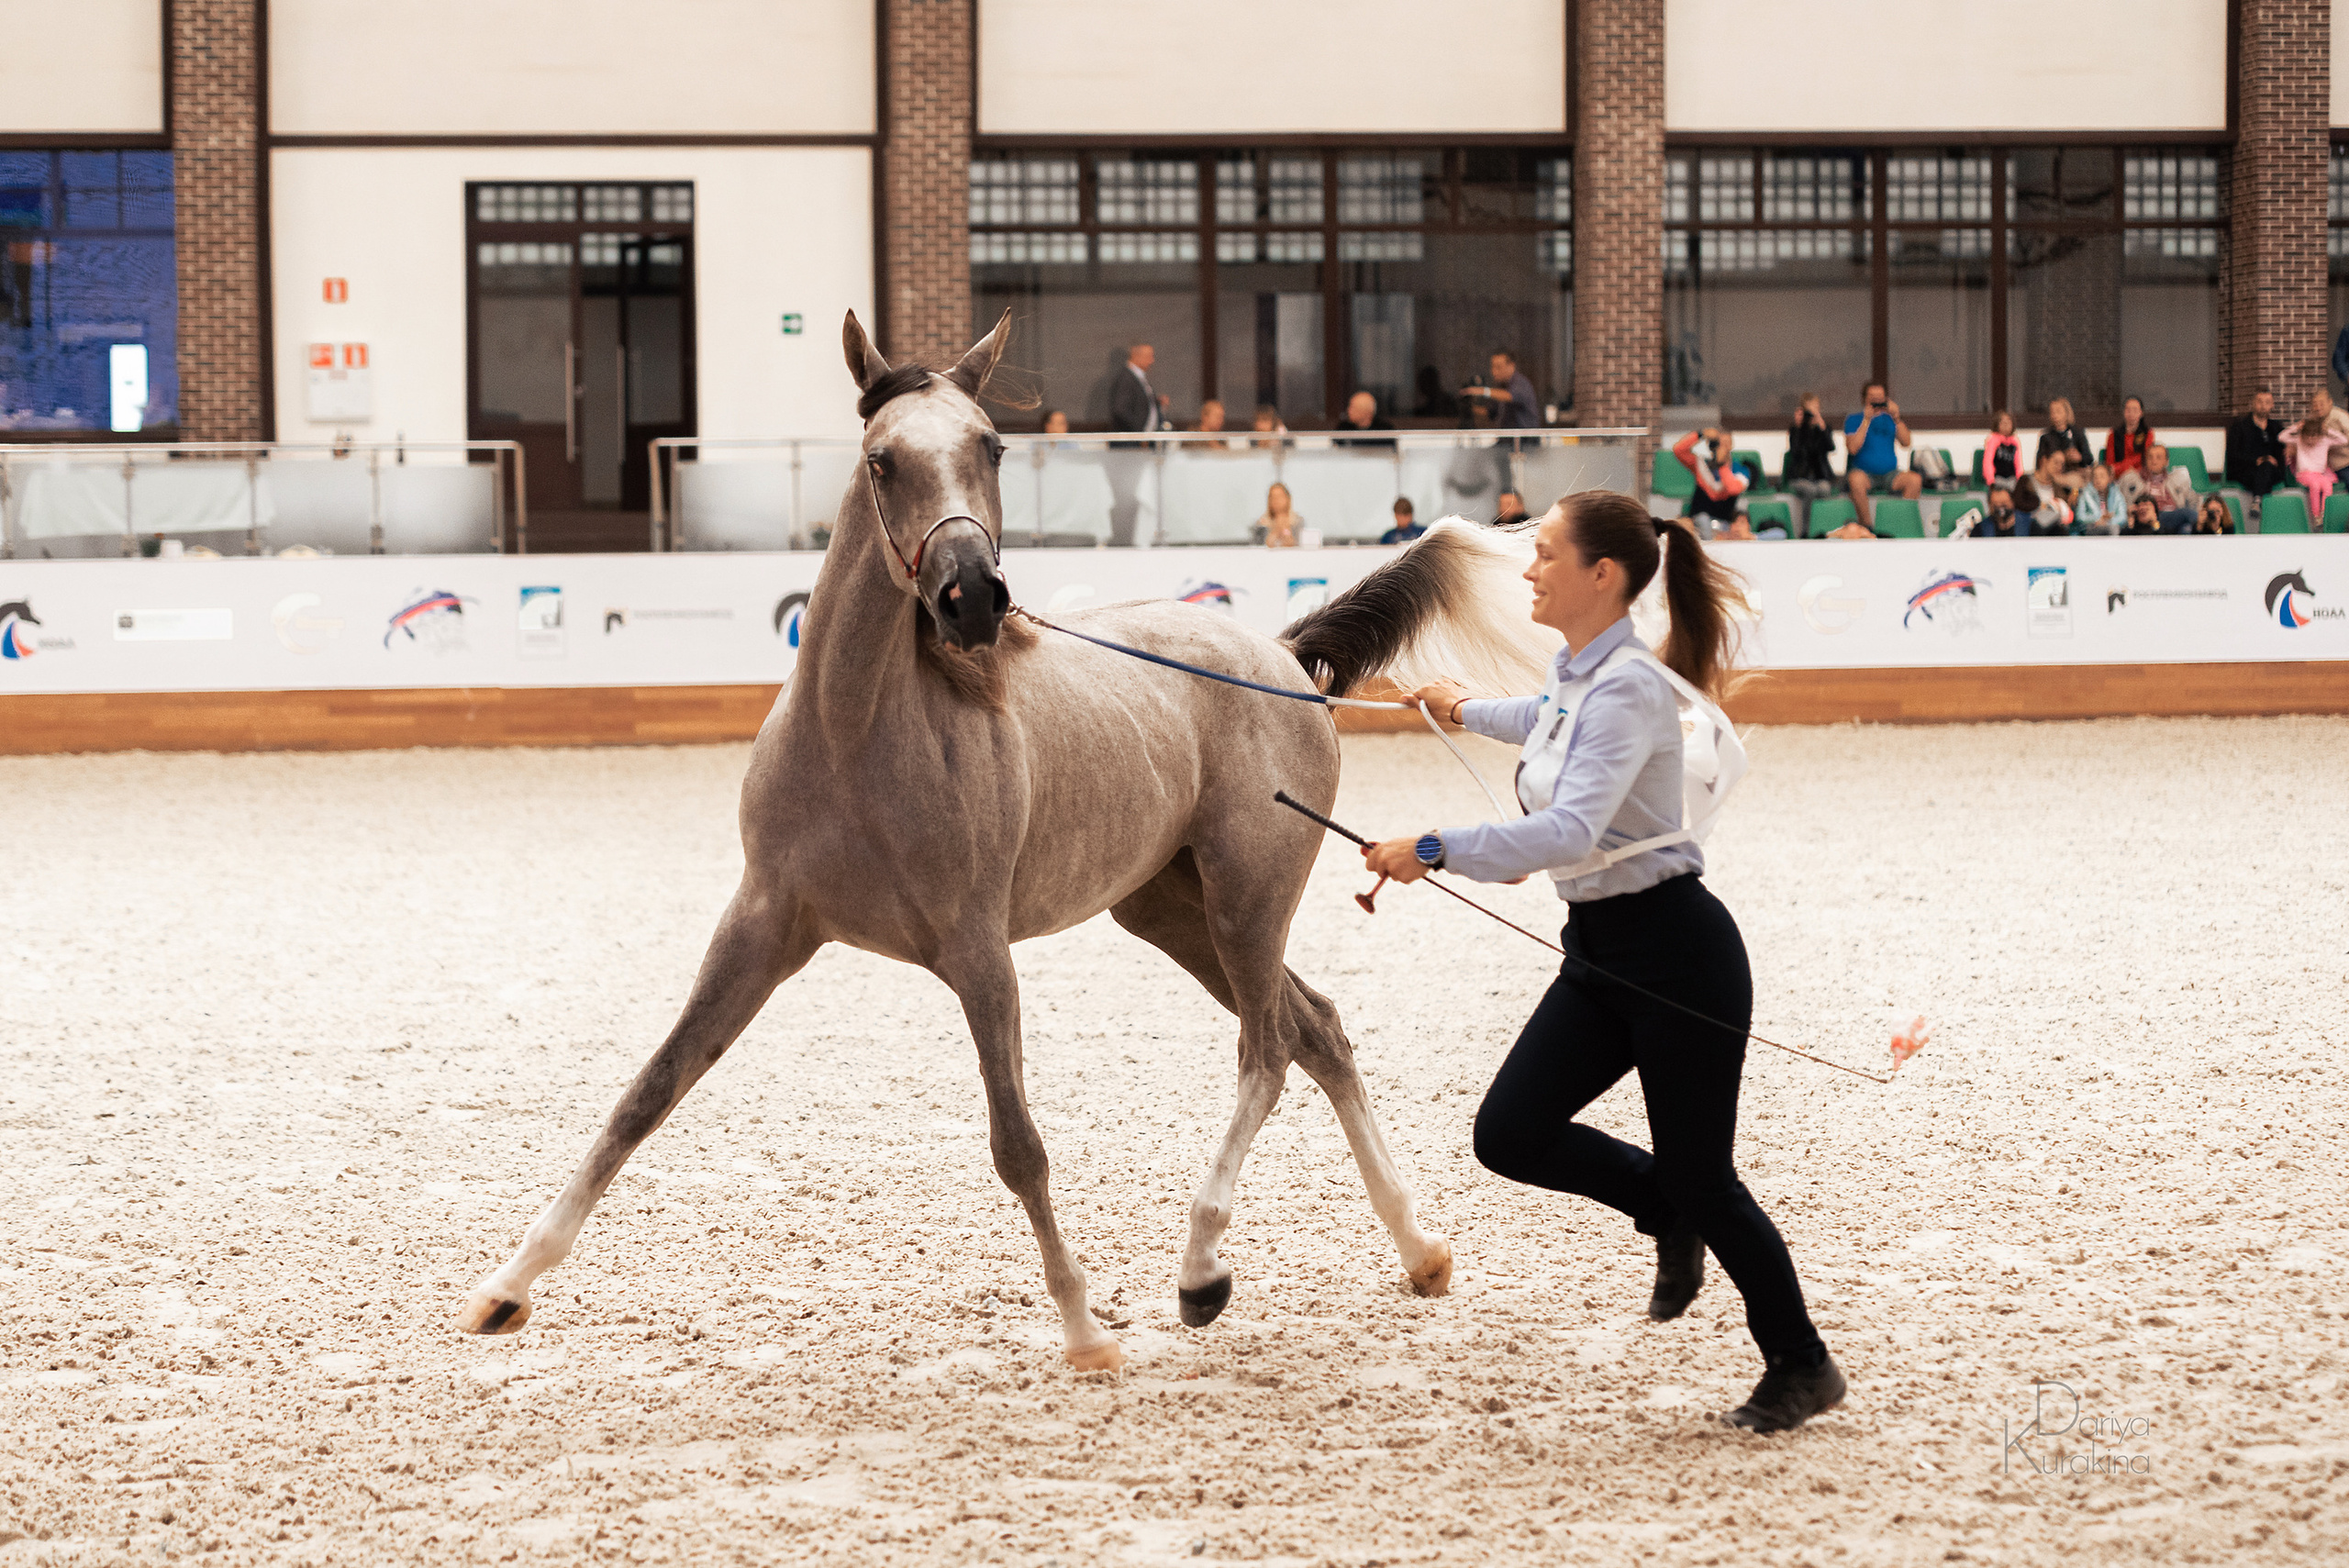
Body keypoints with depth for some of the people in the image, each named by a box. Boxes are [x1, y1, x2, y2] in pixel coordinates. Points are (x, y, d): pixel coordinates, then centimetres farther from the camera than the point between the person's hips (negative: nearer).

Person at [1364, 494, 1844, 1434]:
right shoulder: (1573, 677, 7)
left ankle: (1801, 1366, 19)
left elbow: (1572, 829, -34)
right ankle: (1668, 1214, 22)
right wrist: (1470, 710, 51)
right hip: (1599, 952, 8)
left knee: (1699, 1178, 1)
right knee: (1510, 1135, -2)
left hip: (1675, 950, -8)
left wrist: (1436, 851, -36)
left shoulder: (1628, 688, -21)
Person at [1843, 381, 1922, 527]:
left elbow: (1905, 443, 1)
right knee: (1856, 479, -39)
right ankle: (1867, 524, -28)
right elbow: (1853, 448, -11)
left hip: (1889, 474, 3)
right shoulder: (1854, 420, 5)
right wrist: (1866, 421, -12)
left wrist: (1896, 419, -10)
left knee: (1915, 480, -26)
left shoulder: (1889, 419, 14)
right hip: (1863, 472, -3)